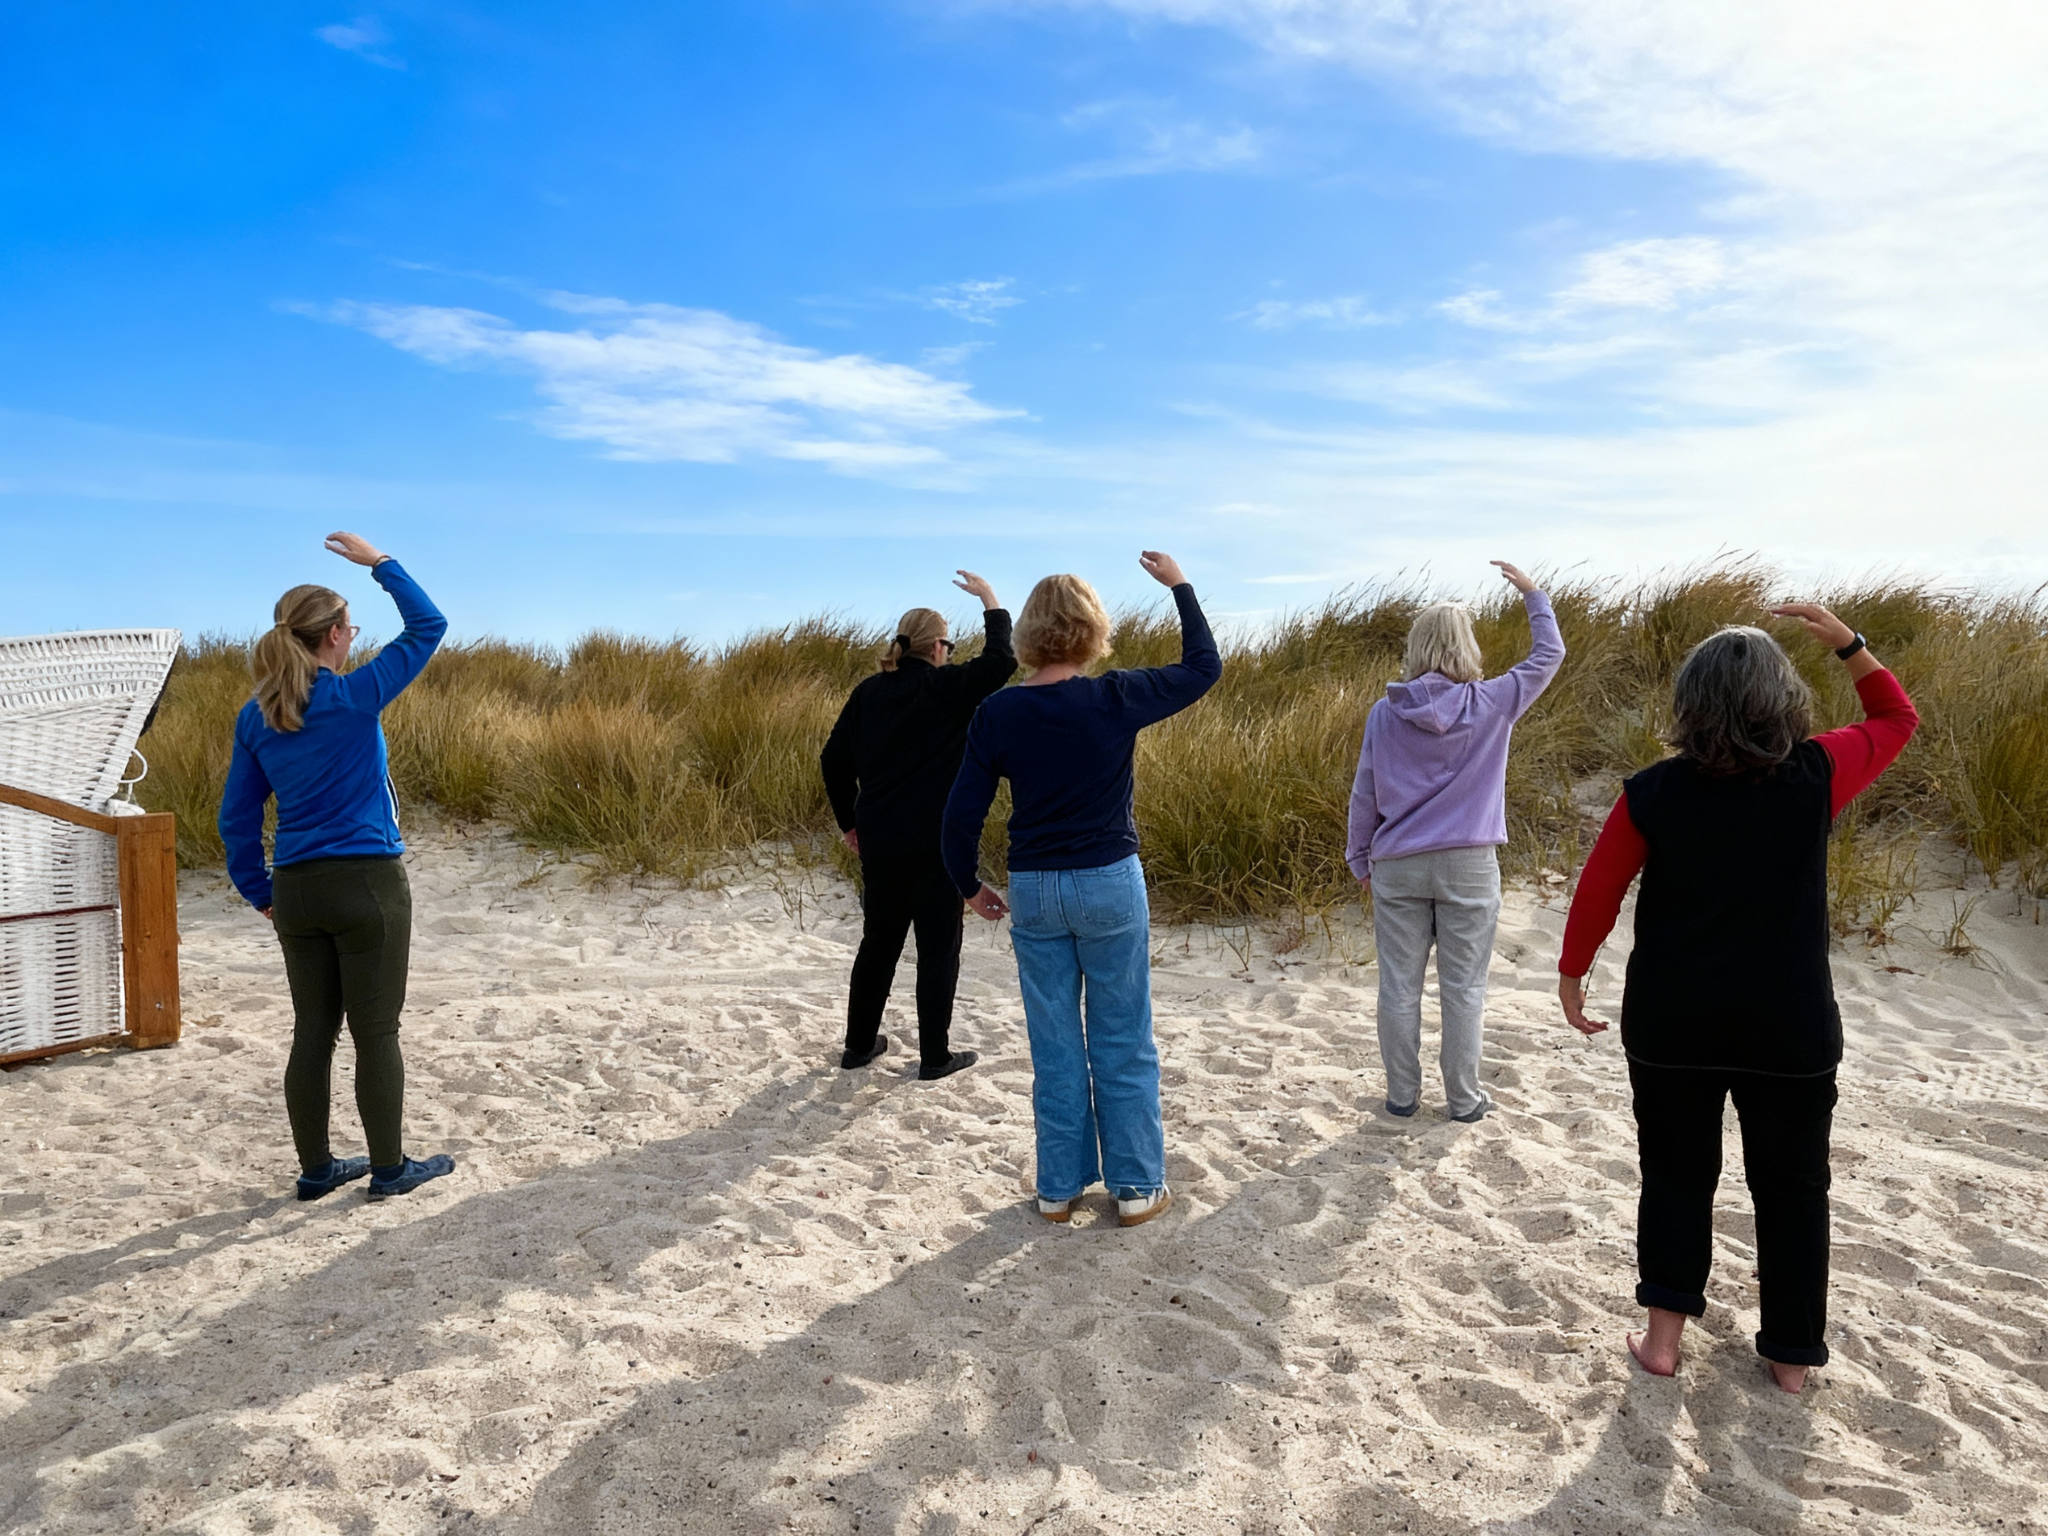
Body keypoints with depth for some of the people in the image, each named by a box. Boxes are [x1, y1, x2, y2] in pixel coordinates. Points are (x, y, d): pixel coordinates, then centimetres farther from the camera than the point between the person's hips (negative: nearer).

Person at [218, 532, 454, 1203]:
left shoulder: (255, 716, 5)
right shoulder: (356, 697, -12)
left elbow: (237, 819, 8)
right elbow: (428, 625, -2)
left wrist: (261, 894, 16)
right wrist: (378, 562, 5)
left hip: (297, 892, 6)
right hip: (367, 884, -5)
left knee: (312, 1032, 13)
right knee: (376, 1031, 4)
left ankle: (316, 1168, 23)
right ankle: (389, 1168, 15)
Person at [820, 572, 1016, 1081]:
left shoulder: (869, 692, 6)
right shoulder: (947, 688, -9)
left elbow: (833, 760, 7)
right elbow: (1002, 660, -9)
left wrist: (849, 821, 16)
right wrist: (991, 603, 3)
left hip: (878, 843, 5)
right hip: (935, 843, -5)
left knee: (878, 943, 18)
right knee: (938, 948, 6)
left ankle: (859, 1045, 26)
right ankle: (935, 1056, 11)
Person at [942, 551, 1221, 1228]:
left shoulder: (999, 713, -5)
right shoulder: (1116, 698, -10)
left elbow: (962, 813, -3)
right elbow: (1203, 666, 6)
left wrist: (970, 886, 12)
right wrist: (1179, 586, 15)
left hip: (1033, 892, 2)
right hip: (1110, 885, -2)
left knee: (1055, 1047, 13)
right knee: (1124, 1044, 10)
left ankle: (1058, 1188, 23)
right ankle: (1137, 1186, 19)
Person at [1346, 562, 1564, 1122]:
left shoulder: (1385, 713, -2)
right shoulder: (1492, 703, -6)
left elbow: (1364, 795, 3)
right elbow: (1548, 654, 10)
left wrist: (1360, 859, 13)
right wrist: (1532, 595, 20)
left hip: (1397, 866, 1)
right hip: (1469, 866, -1)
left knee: (1400, 986, 9)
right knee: (1464, 988, 8)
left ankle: (1402, 1094, 18)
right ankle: (1464, 1098, 17)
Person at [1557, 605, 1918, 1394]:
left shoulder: (1652, 793, -10)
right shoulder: (1816, 775, -10)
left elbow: (1596, 892, -4)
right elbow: (1897, 718, 9)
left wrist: (1571, 976, 8)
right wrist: (1845, 640, 9)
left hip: (1670, 1024, 0)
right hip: (1790, 1028, 0)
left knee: (1676, 1175, 17)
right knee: (1792, 1186, 16)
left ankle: (1662, 1334, 18)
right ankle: (1791, 1353, 26)